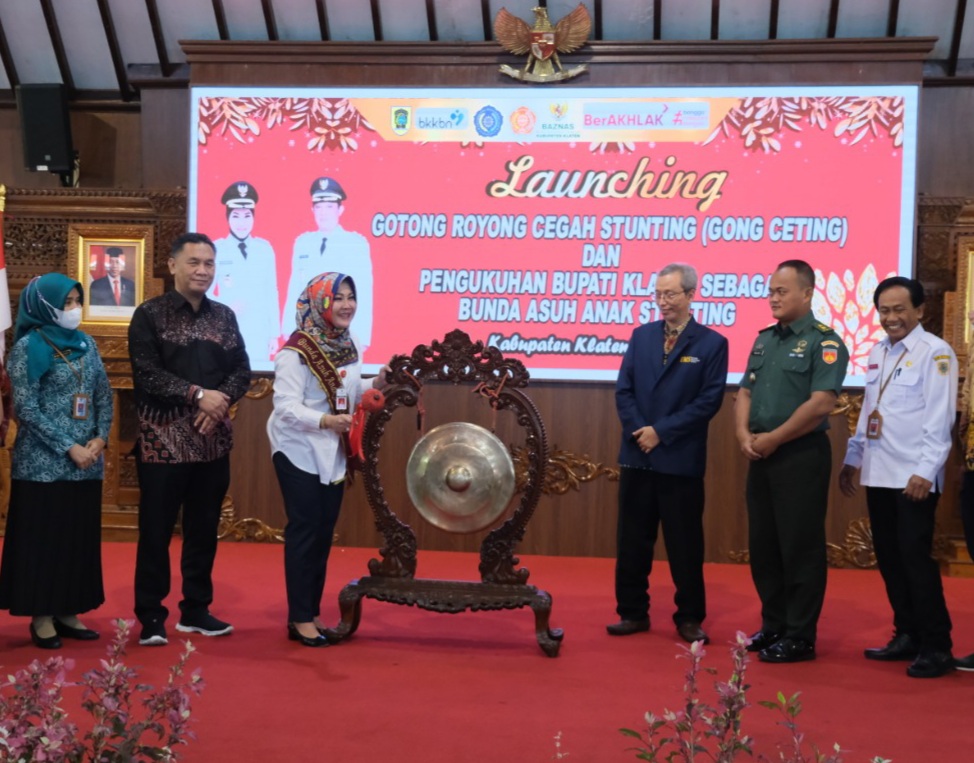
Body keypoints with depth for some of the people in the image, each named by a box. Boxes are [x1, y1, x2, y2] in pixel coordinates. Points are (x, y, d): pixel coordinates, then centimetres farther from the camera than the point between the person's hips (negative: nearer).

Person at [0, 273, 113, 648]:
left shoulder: (86, 344, 9)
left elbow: (104, 395, 10)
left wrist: (100, 438, -6)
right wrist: (68, 448, -15)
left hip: (87, 461, 6)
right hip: (43, 463, -6)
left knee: (79, 536, 9)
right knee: (42, 536, 1)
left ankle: (68, 612, 18)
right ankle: (42, 616, 10)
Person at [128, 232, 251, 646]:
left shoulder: (224, 316, 11)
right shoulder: (150, 314, -3)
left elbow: (242, 370, 8)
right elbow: (146, 374, -11)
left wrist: (220, 400, -11)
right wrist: (198, 394, -17)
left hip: (213, 441, 5)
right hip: (163, 440, -4)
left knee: (204, 529, 11)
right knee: (156, 531, 0)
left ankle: (196, 609, 22)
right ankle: (151, 616, 11)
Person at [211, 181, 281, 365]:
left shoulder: (265, 248, 6)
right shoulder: (216, 249, 0)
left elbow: (272, 293, 8)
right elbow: (204, 293, 2)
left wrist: (274, 334, 8)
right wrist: (225, 307, -17)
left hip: (260, 334, 2)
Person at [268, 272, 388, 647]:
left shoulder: (347, 346, 5)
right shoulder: (296, 351, -18)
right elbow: (286, 407, -23)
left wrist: (377, 383, -4)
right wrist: (324, 420, -37)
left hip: (333, 453, 7)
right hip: (299, 451, -7)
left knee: (324, 532, 11)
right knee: (304, 530, -3)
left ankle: (312, 613, 22)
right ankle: (300, 618, 7)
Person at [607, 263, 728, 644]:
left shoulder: (711, 343, -3)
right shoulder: (641, 335, 9)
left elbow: (709, 400, -9)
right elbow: (624, 390, 6)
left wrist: (661, 432, -13)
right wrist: (639, 430, -10)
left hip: (681, 459, -3)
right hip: (637, 456, 4)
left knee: (684, 544, 5)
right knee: (632, 540, 8)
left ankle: (689, 618, 17)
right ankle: (633, 612, 20)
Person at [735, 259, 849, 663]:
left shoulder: (824, 342, -9)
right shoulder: (764, 339, 13)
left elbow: (821, 403, -19)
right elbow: (745, 392, 13)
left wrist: (772, 439, -14)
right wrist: (744, 434, -6)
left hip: (801, 456, -7)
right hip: (761, 457, 7)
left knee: (800, 547, -1)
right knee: (763, 545, 12)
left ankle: (800, 636, 9)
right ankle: (773, 626, 25)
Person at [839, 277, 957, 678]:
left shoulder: (935, 353, -8)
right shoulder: (877, 353, 14)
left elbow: (939, 419, -14)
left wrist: (925, 471, -19)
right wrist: (853, 458, 20)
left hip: (913, 477, -7)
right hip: (878, 474, 7)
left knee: (915, 556, -6)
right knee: (888, 557, 11)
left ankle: (936, 647, 4)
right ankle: (907, 635, 22)